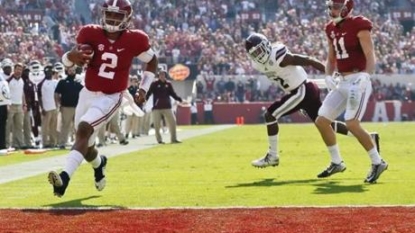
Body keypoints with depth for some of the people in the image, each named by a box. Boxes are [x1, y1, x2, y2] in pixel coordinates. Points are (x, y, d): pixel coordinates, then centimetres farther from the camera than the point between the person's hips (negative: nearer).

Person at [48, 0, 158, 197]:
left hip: (110, 98, -4)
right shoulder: (91, 34, -9)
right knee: (85, 145, 14)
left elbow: (152, 61, 8)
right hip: (88, 94, 4)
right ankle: (99, 163, 51)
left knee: (83, 130, -27)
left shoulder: (134, 40, -12)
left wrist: (143, 89, -1)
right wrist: (71, 56, -35)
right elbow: (67, 62, -10)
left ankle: (64, 179, -37)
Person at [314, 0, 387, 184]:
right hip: (342, 82, 8)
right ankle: (337, 163, 23)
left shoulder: (358, 26, -11)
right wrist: (328, 76, 4)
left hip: (358, 81, -8)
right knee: (321, 121, 7)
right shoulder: (331, 29, 12)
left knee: (351, 123, -20)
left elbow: (370, 57, -16)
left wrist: (365, 77, -29)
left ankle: (377, 163, -5)